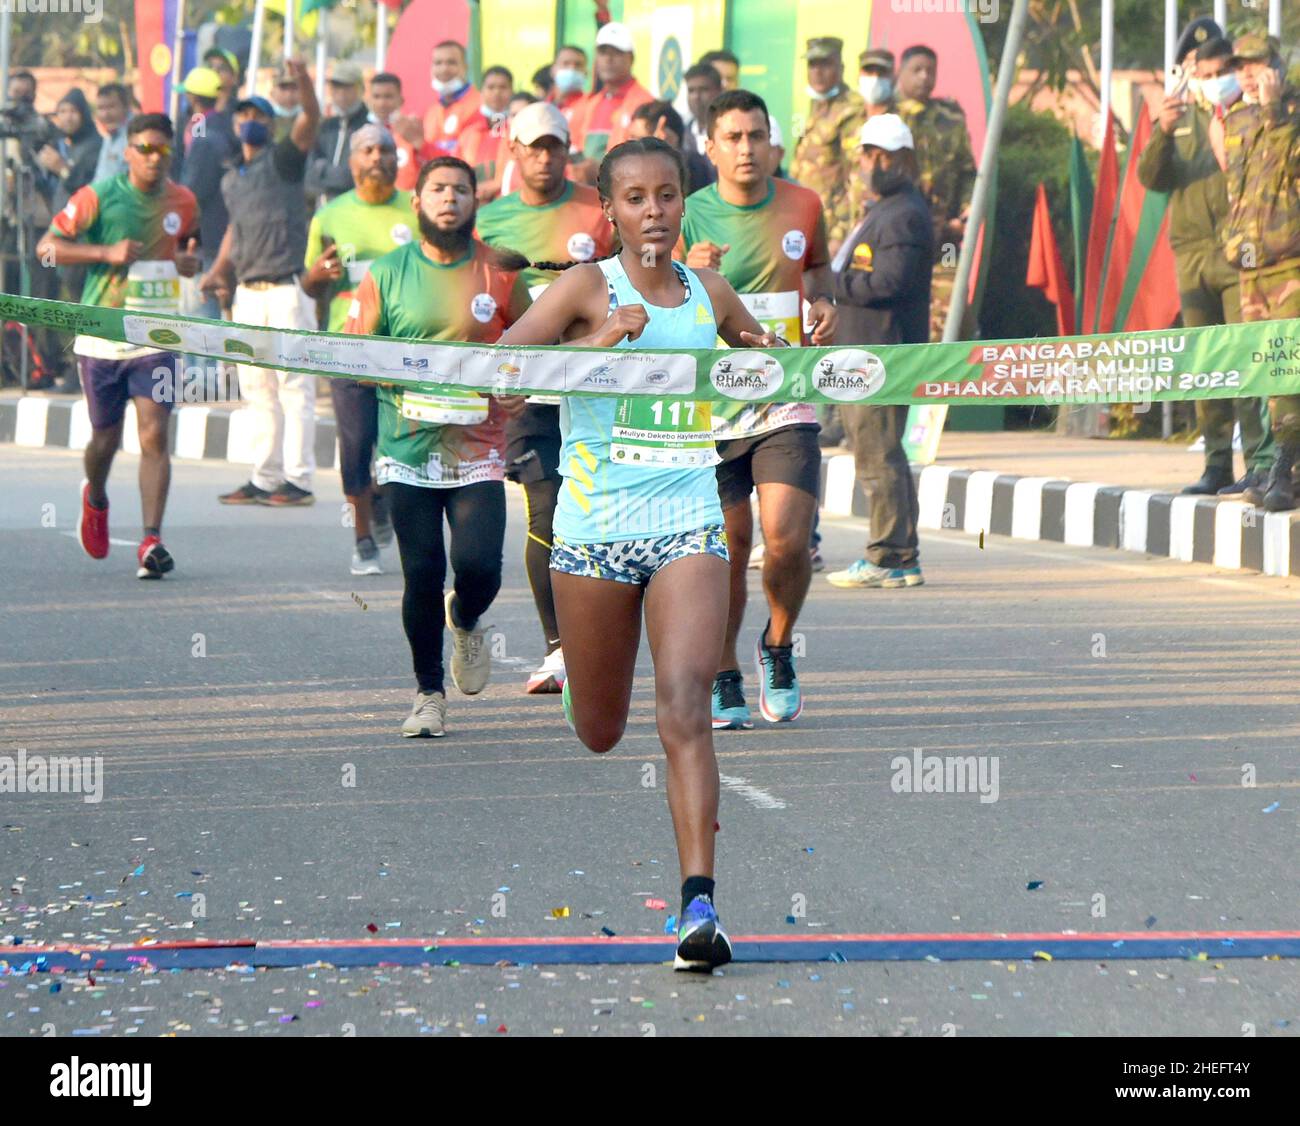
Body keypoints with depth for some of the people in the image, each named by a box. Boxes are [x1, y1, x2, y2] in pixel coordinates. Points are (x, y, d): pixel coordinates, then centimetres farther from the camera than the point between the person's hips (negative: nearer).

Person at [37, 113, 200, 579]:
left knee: (154, 436, -12)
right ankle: (95, 500, 43)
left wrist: (189, 259, 0)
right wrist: (107, 252, -17)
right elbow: (47, 247, -5)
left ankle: (152, 540, -13)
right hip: (103, 335, -1)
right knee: (105, 438, 9)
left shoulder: (183, 202, 5)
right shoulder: (98, 197, -6)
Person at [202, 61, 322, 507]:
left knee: (294, 384, -8)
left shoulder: (283, 160, -1)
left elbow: (310, 119, -16)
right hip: (247, 292, 7)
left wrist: (304, 81, -33)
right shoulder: (231, 180, 18)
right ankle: (264, 479, 13)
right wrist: (218, 271, 20)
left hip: (286, 287, -7)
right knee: (257, 388, 9)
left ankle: (299, 479, -8)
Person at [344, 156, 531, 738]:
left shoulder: (500, 273, 5)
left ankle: (466, 623, 24)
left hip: (478, 450, 0)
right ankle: (429, 694, 17)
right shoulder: (387, 273, 4)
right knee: (422, 573, -2)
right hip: (409, 449, 0)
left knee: (479, 566, -14)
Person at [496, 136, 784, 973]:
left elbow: (765, 355, 29)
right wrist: (598, 340, -26)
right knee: (599, 732, 11)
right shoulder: (588, 288, -3)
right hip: (596, 526, -1)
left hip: (688, 524, 1)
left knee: (684, 709, -17)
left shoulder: (710, 294, 8)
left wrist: (765, 358, 5)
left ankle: (700, 903, -24)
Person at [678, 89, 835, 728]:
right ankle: (724, 680, 18)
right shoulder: (689, 218, -5)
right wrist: (686, 275, -29)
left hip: (786, 404, 1)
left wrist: (825, 300, 4)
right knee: (727, 548, 1)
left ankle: (778, 647, 15)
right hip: (712, 406, -1)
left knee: (787, 541, -12)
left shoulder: (802, 207, 3)